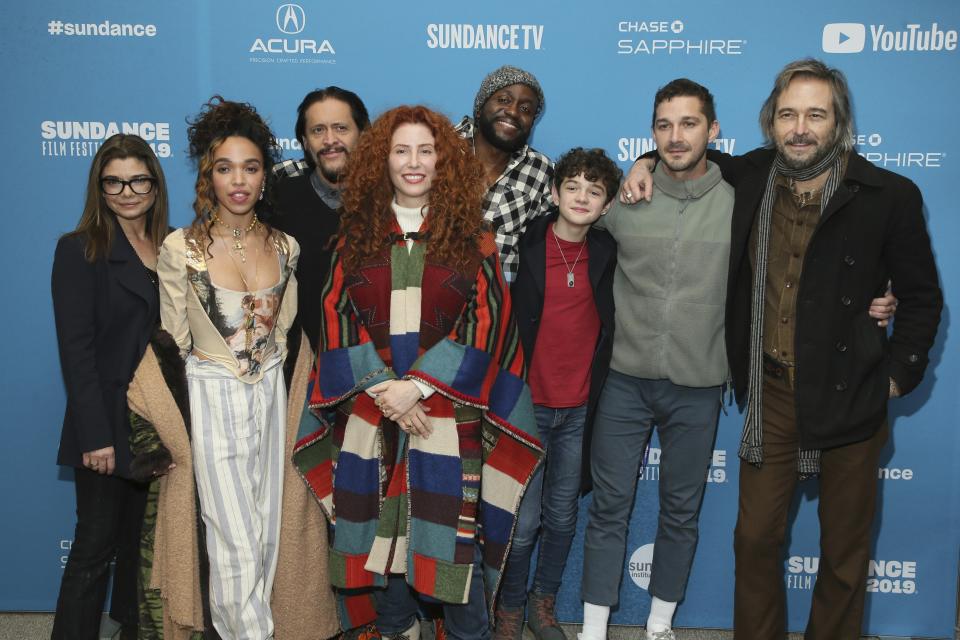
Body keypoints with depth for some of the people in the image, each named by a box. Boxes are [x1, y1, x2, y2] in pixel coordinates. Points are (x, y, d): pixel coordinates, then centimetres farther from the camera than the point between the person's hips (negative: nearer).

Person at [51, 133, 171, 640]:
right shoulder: (79, 251, -7)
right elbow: (76, 351, -12)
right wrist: (95, 436, -17)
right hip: (109, 425, -5)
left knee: (143, 540, 17)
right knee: (96, 546, 4)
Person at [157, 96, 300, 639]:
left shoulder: (285, 247, 1)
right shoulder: (180, 248, -9)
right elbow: (174, 342, -2)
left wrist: (268, 377, 13)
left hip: (269, 398, 4)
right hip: (211, 401, -4)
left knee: (266, 534, 11)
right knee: (237, 543, -1)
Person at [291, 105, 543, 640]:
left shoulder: (472, 237, 2)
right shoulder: (358, 235, 8)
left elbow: (485, 322, -6)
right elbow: (337, 319, 2)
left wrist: (418, 385, -14)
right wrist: (380, 385, -11)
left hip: (448, 411, -2)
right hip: (371, 410, 2)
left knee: (451, 527, -1)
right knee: (380, 524, 9)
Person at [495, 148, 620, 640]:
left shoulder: (607, 253, -1)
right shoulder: (524, 246, -8)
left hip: (579, 409, 3)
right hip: (527, 405, -3)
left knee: (562, 518, 15)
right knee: (522, 521, 3)